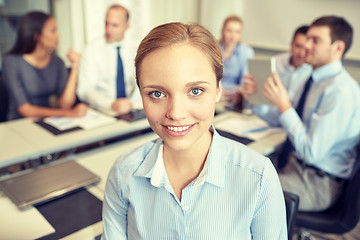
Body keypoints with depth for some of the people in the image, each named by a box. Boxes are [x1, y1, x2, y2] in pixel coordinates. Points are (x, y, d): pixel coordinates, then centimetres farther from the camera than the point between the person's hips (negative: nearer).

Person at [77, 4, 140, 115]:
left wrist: (131, 102, -13)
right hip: (101, 111, -4)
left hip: (127, 109, 4)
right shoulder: (92, 50, -5)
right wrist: (112, 105, -29)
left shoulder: (132, 51, 10)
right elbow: (85, 90, -13)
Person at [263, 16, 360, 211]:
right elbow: (287, 120, 14)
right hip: (292, 163, 8)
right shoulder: (314, 80, 5)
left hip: (318, 184, -8)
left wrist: (283, 105, -23)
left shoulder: (341, 91, -22)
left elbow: (312, 152, -24)